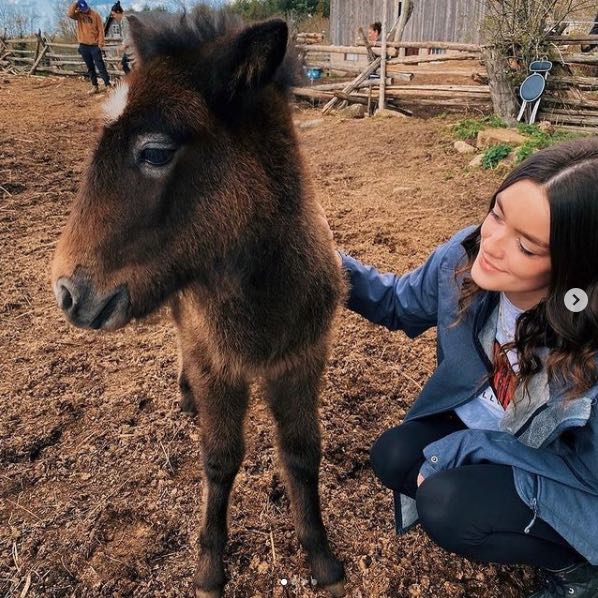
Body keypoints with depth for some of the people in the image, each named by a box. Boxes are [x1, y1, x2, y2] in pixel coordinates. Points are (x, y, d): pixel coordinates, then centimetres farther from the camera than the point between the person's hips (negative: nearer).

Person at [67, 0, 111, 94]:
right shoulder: (78, 15, 5)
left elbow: (100, 29, -4)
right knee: (90, 67, 7)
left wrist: (100, 43, -11)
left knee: (100, 65, -4)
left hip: (94, 45, -3)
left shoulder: (95, 15, -2)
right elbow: (69, 14, -14)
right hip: (83, 45, 3)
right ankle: (94, 86, 12)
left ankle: (107, 84, -2)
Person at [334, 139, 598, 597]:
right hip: (478, 419, 5)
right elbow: (399, 304, -4)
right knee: (393, 459, -12)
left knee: (445, 507, -22)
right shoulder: (465, 257, -23)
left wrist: (463, 448, -22)